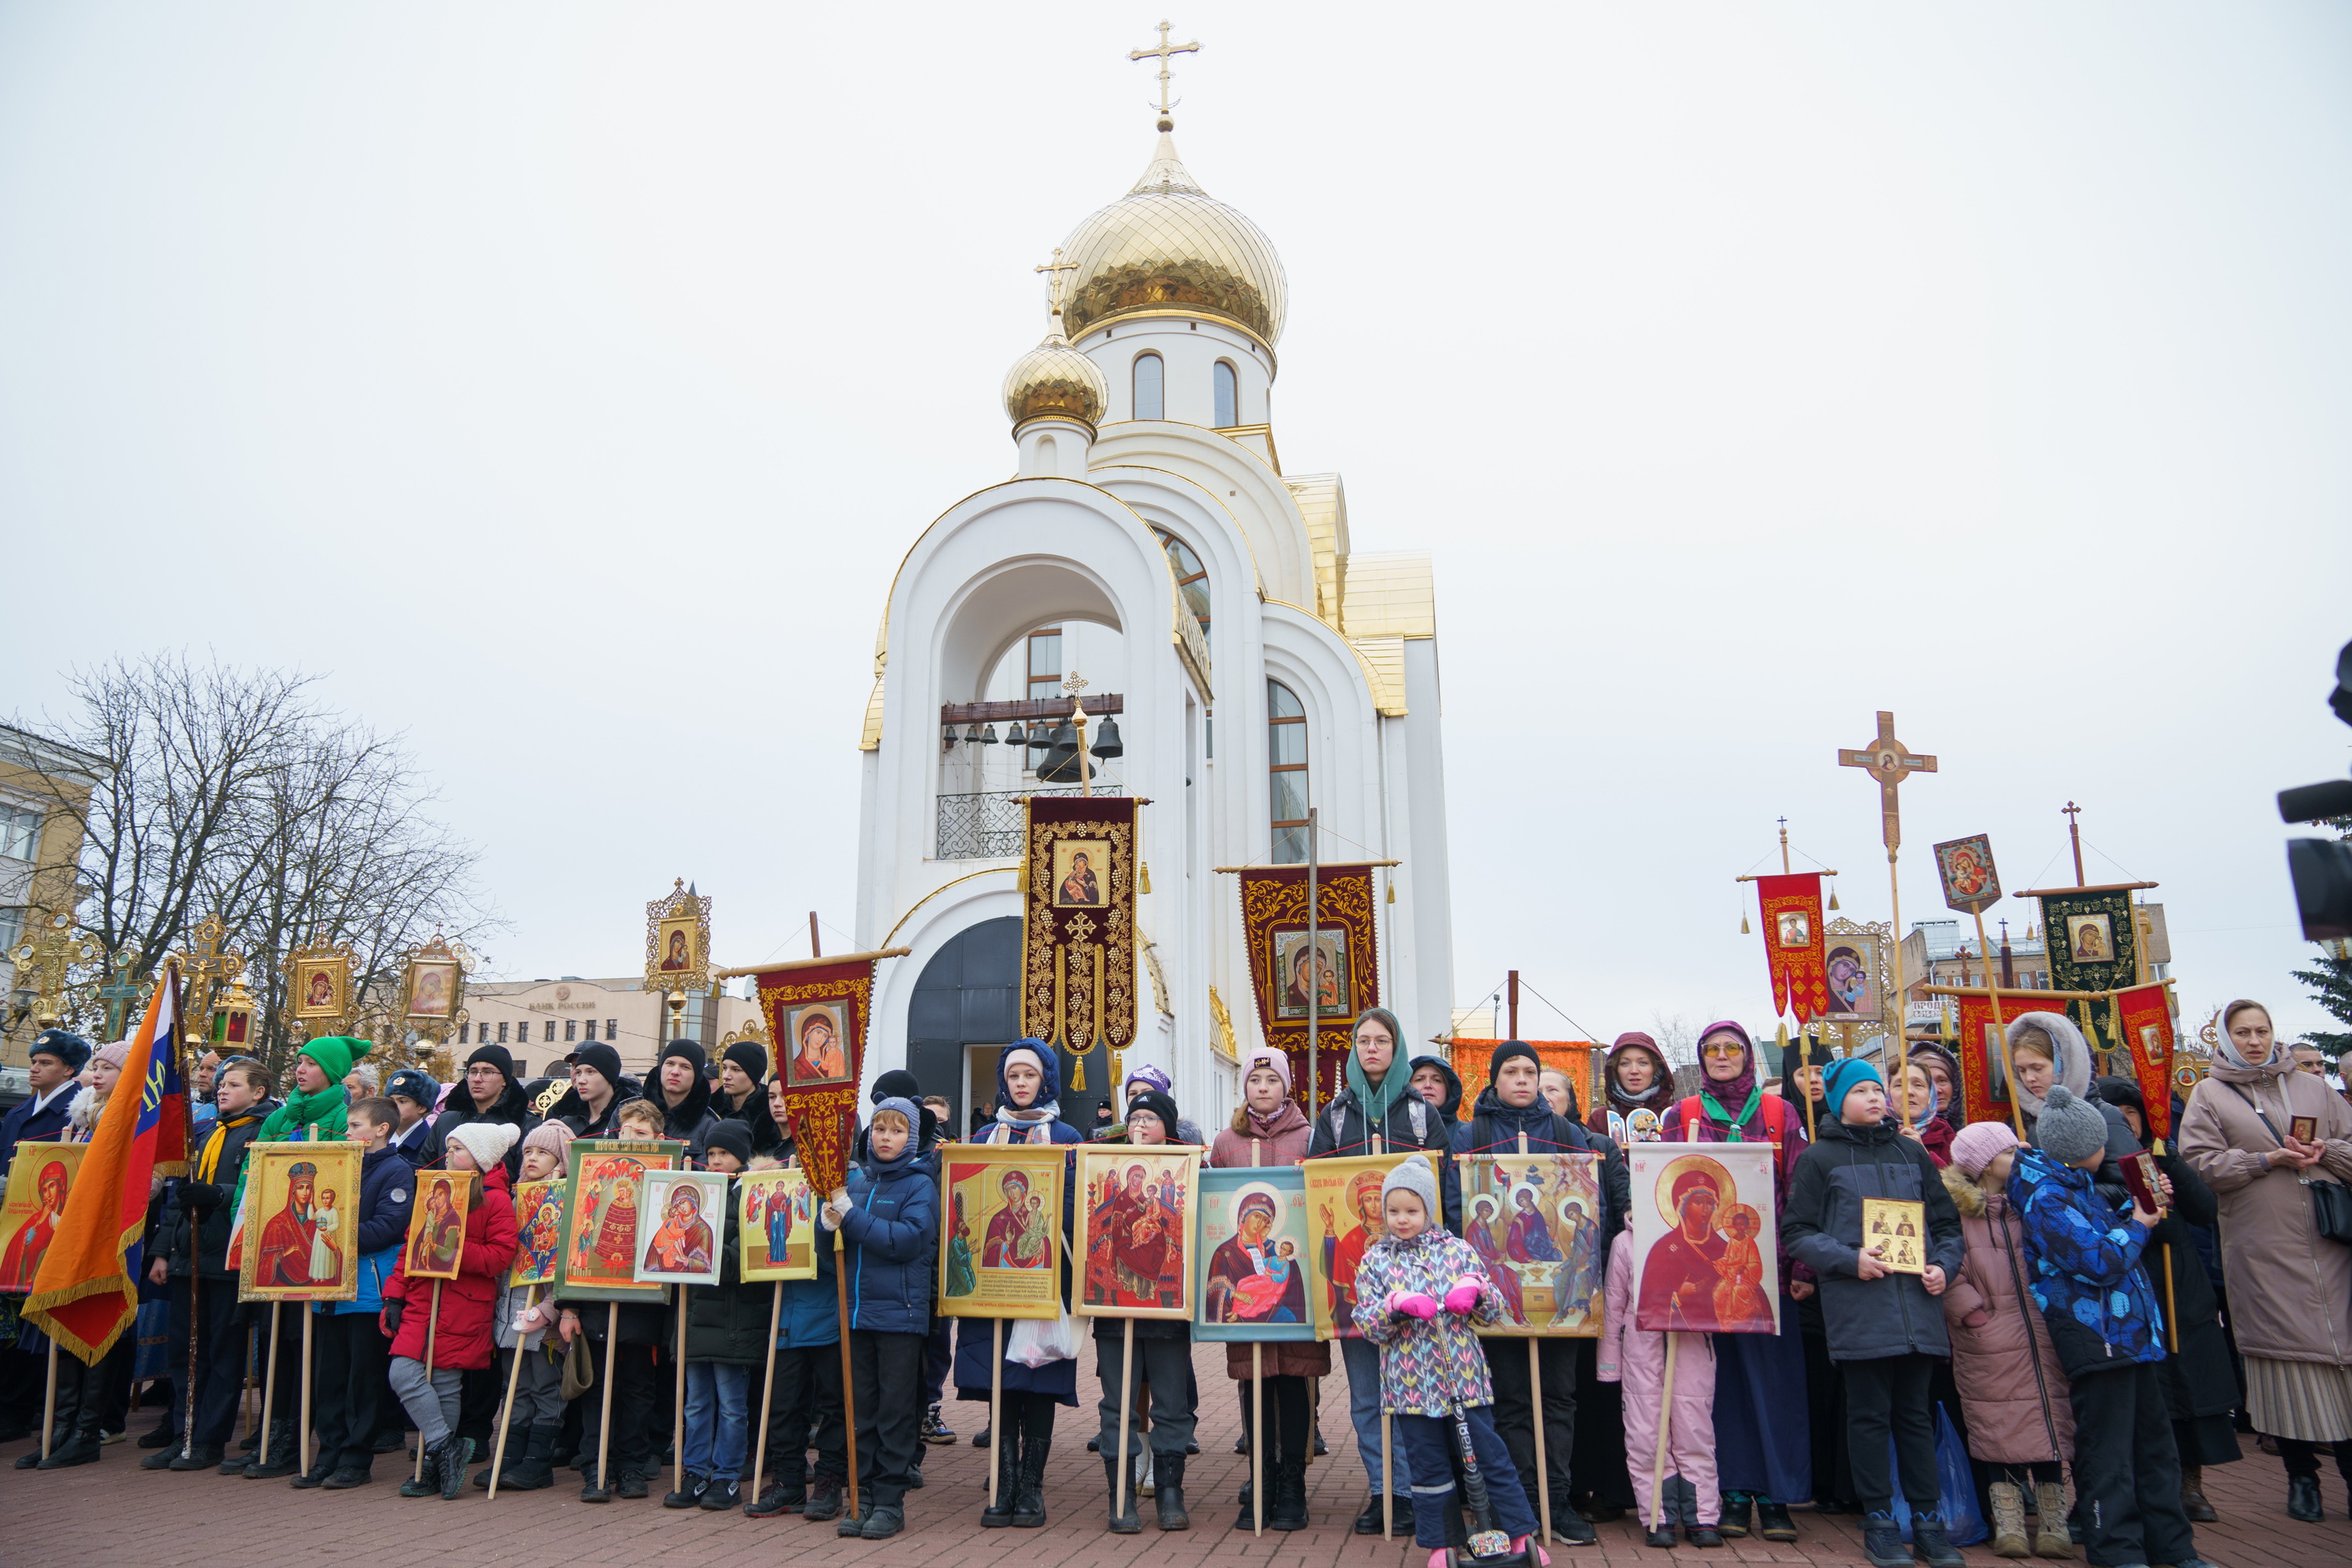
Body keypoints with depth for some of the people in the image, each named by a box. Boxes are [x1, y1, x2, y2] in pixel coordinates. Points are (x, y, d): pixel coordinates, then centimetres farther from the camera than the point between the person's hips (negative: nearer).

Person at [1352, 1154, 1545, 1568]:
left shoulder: (1456, 1249, 3)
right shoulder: (1375, 1261, 2)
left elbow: (1490, 1312, 7)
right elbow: (1366, 1325, -3)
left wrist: (1475, 1286, -15)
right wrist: (1397, 1303, -20)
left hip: (1465, 1375, 0)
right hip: (1411, 1382, 0)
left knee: (1491, 1456, 6)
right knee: (1429, 1466, 9)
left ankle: (1522, 1533, 21)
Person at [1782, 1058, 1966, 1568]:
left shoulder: (1911, 1152, 14)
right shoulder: (1819, 1158, 3)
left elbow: (1947, 1220, 19)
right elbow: (1796, 1232, -1)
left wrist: (1944, 1264, 1)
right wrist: (1850, 1259, -13)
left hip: (1916, 1301, 3)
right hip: (1858, 1303, -3)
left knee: (1915, 1411, 10)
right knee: (1870, 1413, 3)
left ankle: (1926, 1517, 19)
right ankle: (1878, 1520, 13)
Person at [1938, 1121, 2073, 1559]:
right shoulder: (1952, 1206, -7)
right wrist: (1975, 1315, -16)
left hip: (2039, 1335, 5)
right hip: (1988, 1342, -5)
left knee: (2049, 1418, 4)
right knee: (1998, 1425, -1)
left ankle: (2053, 1521, 12)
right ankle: (2008, 1523, 7)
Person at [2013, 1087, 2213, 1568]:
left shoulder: (2077, 1185, 12)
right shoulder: (2047, 1198, -20)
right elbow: (2101, 1262, -22)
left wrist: (2140, 1208, 9)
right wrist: (2138, 1226, -6)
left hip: (2128, 1331, 10)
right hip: (2096, 1336, -10)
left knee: (2153, 1438, 18)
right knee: (2107, 1452, -1)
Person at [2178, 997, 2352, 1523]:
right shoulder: (2209, 1094, 5)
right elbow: (2200, 1163, -3)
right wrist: (2268, 1159, -12)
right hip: (2262, 1248, -2)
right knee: (2283, 1350, 1)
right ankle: (2300, 1476, 13)